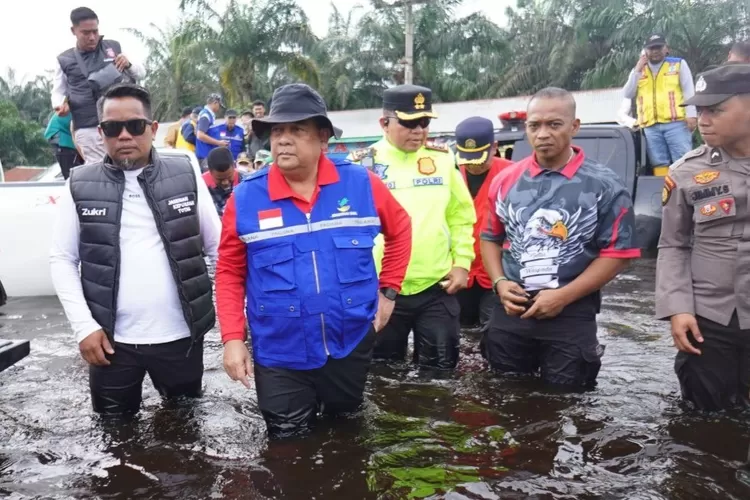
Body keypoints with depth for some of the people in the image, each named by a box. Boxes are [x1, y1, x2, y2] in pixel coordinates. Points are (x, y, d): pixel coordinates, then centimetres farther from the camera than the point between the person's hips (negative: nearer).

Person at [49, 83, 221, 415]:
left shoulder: (186, 177, -1)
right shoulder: (80, 187, 0)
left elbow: (219, 247, 4)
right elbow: (62, 259, 3)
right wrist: (84, 325, -6)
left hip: (181, 336, 0)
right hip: (110, 340, 0)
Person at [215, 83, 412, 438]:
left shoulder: (361, 184, -8)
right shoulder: (245, 198, -10)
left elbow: (400, 229, 9)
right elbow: (230, 272, -3)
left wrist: (388, 290, 4)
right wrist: (232, 338, -10)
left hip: (351, 346, 1)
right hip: (280, 356, -1)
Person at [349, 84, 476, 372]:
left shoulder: (443, 159, 5)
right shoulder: (363, 165, -5)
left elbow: (462, 215, 10)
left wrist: (462, 262, 3)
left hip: (437, 288, 2)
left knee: (440, 369, 14)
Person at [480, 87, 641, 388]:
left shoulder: (604, 186, -5)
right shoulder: (506, 180, 6)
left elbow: (618, 252, -7)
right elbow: (490, 238, 13)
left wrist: (563, 296, -14)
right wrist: (499, 282, -5)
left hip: (572, 315, -3)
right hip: (510, 312, 3)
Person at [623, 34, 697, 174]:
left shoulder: (679, 64, 12)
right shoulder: (638, 70, 19)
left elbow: (688, 91, 6)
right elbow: (628, 94, 9)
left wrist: (691, 114, -6)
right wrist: (637, 71, 0)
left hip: (676, 122, -3)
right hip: (650, 126, 3)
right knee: (659, 164, 1)